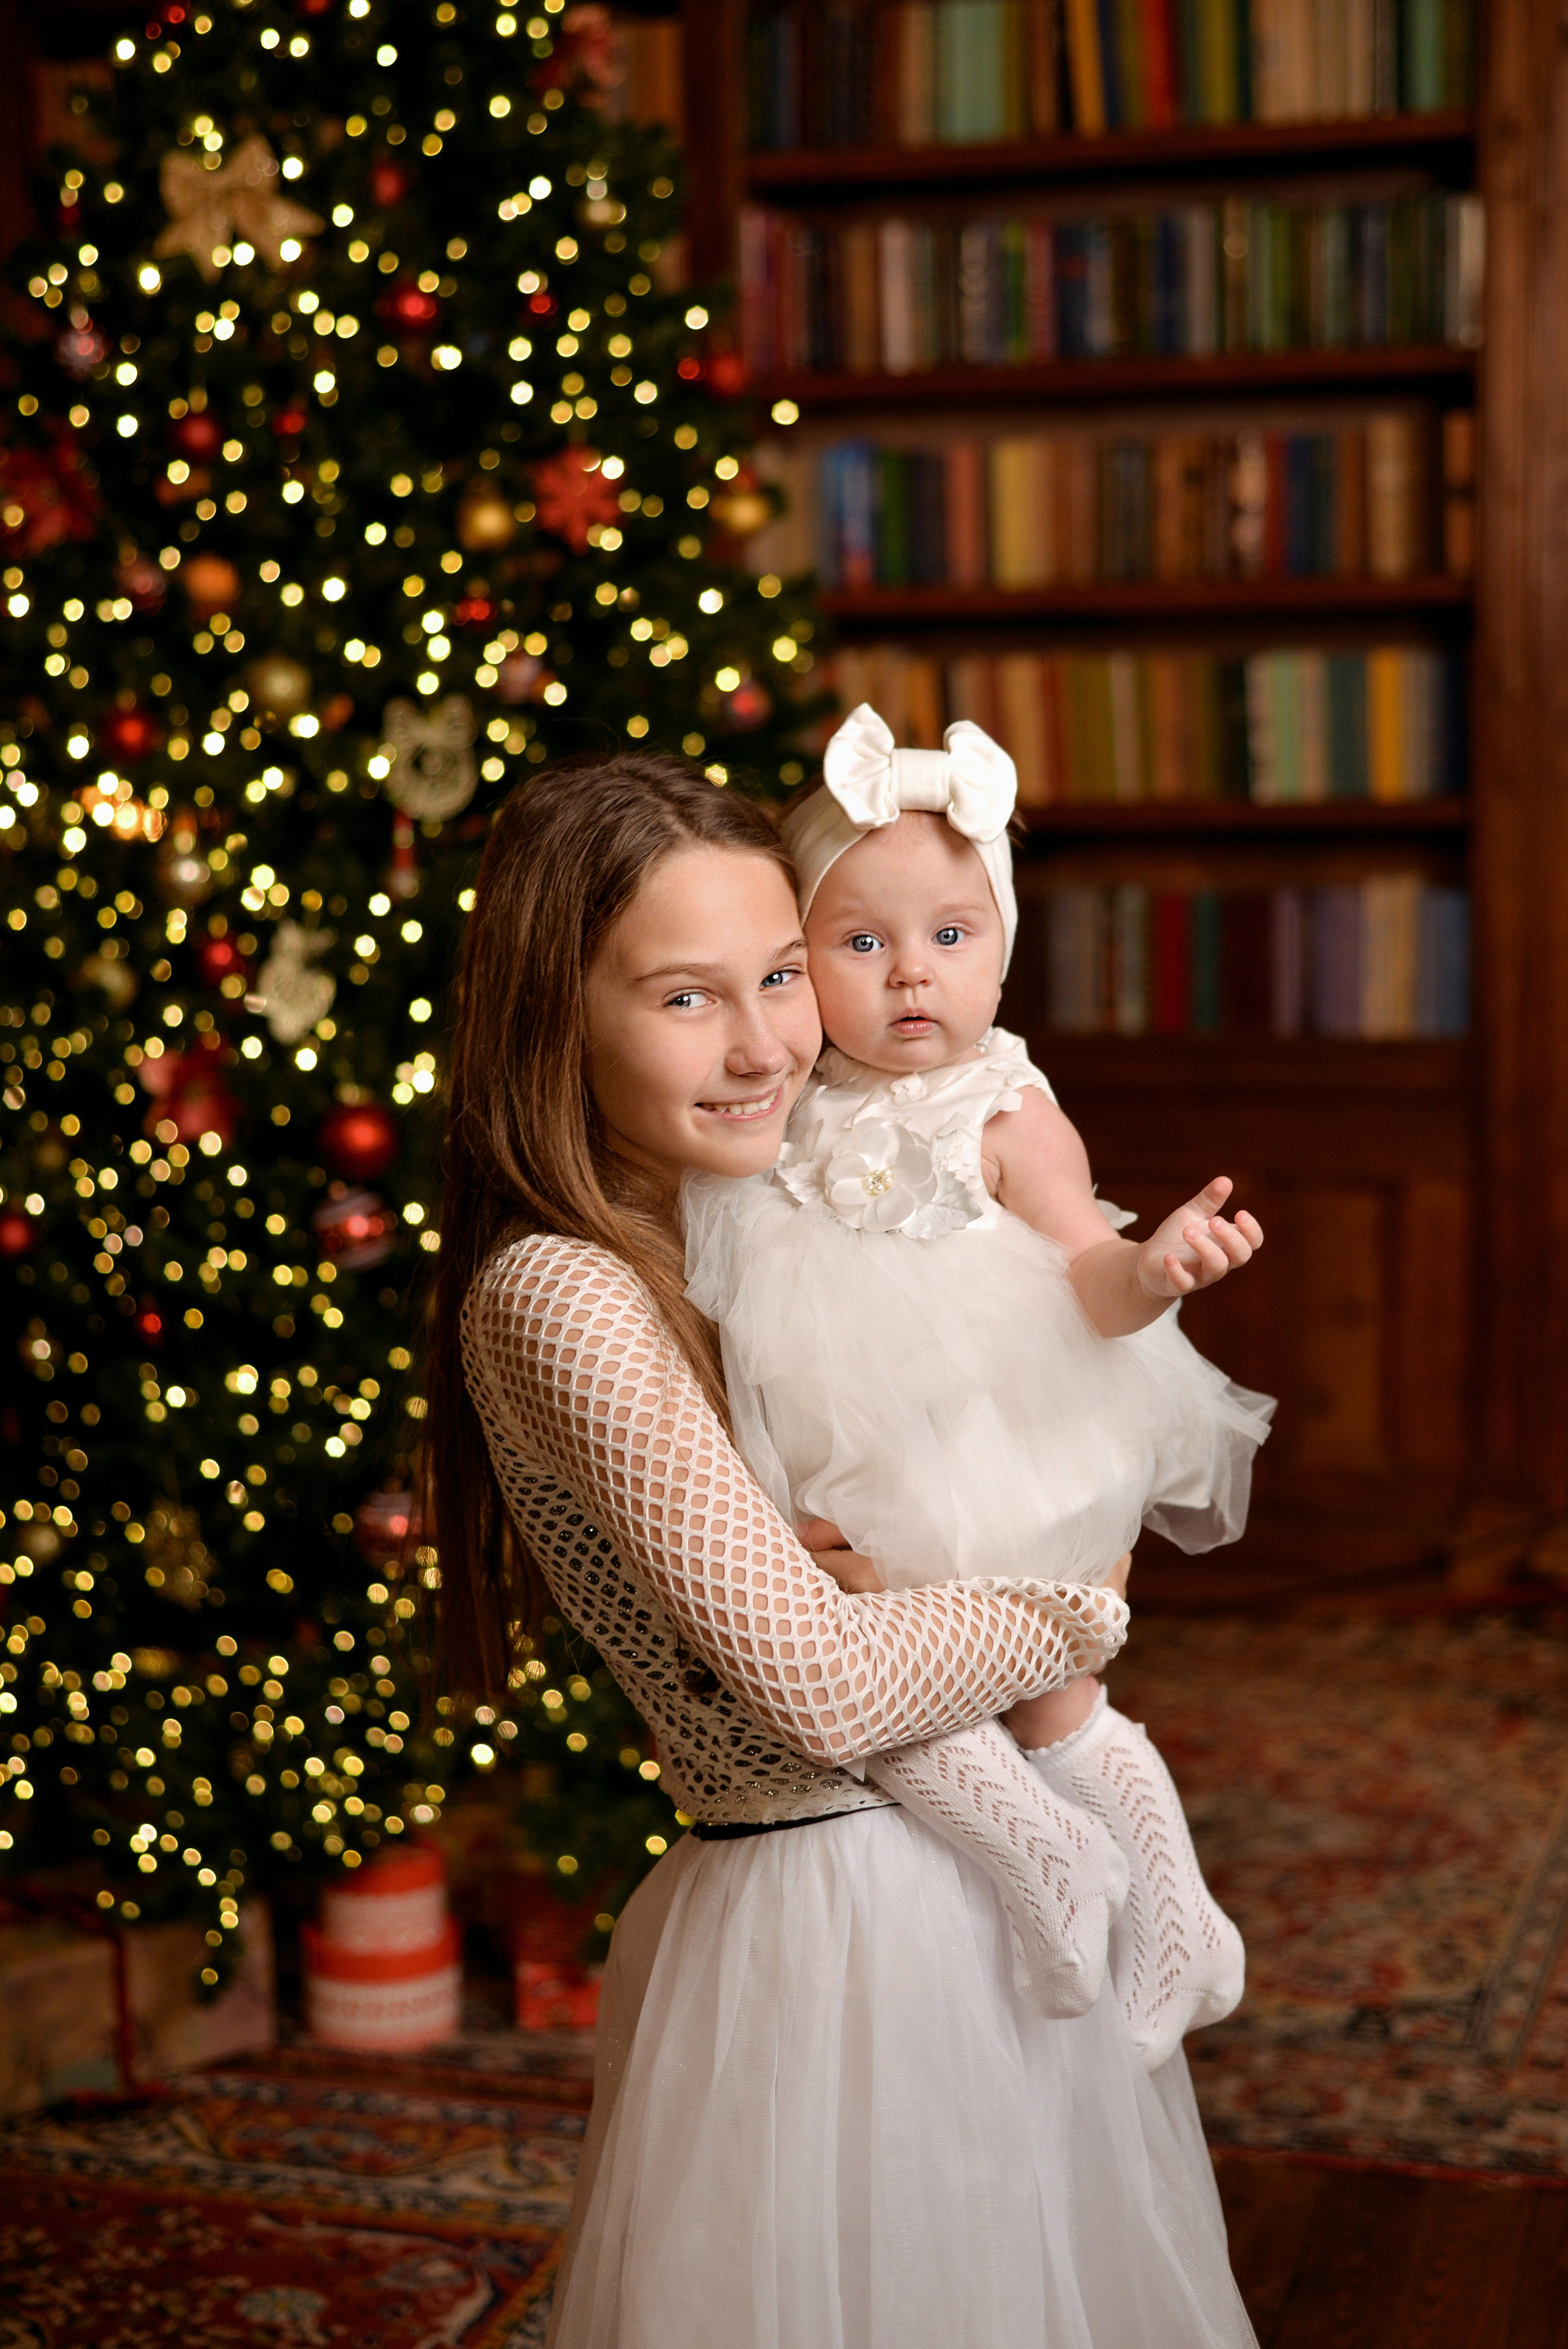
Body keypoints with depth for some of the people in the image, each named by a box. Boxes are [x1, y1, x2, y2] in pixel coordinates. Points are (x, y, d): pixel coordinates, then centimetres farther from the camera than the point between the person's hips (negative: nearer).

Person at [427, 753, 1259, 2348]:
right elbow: (823, 1686, -25)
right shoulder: (555, 1294, -22)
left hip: (1003, 1868, 9)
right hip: (831, 1909, -9)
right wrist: (1075, 1611, -10)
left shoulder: (751, 1222, 6)